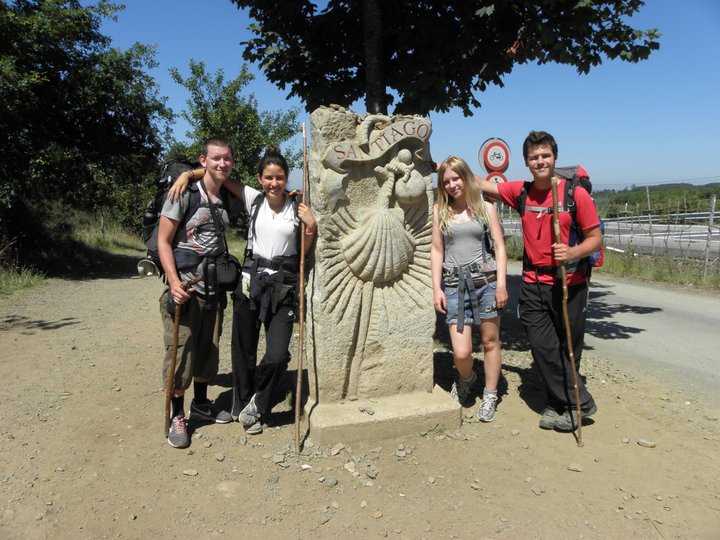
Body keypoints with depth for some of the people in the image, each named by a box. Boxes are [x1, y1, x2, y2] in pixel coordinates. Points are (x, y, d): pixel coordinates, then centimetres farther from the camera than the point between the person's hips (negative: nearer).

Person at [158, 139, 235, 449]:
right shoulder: (184, 194, -9)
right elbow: (163, 241, -10)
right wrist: (174, 281, -20)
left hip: (214, 289, 6)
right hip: (185, 287, -6)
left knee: (208, 349, 16)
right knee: (180, 351, -1)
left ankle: (201, 403, 34)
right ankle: (177, 417, 15)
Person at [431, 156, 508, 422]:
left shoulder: (486, 208, 7)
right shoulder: (439, 211, 9)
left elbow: (499, 247, 4)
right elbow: (436, 250, 8)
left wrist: (501, 284, -5)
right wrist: (437, 288, 1)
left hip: (485, 280, 0)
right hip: (454, 283, 0)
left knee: (490, 341, 7)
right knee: (461, 352, -5)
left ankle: (490, 397, 25)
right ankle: (466, 379, 30)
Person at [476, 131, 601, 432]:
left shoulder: (576, 193, -7)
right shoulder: (521, 192, 4)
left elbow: (595, 238, -4)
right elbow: (483, 185, 16)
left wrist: (572, 253, -22)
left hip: (569, 285, -3)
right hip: (532, 285, 3)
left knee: (568, 349, 8)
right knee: (543, 348, 0)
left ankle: (559, 403, 25)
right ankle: (581, 402, 15)